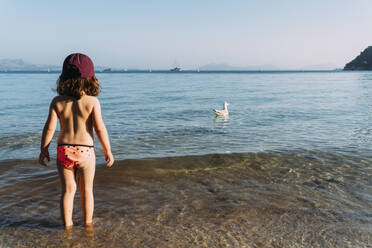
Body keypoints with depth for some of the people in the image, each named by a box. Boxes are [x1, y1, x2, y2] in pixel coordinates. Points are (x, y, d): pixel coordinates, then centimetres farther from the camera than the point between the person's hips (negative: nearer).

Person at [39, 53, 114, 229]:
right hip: (85, 151, -2)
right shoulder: (92, 101, -12)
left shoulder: (57, 101, -4)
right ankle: (88, 223, 31)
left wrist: (43, 150, 9)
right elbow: (100, 129, -13)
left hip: (64, 150, 2)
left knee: (68, 190, 16)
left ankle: (67, 224, 26)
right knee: (86, 190, 16)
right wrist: (108, 151, -3)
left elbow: (49, 128, -5)